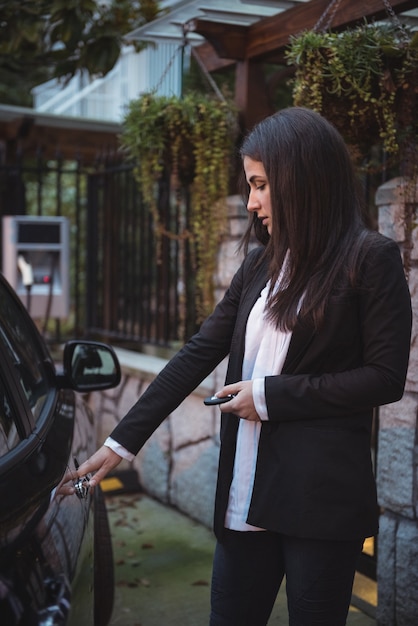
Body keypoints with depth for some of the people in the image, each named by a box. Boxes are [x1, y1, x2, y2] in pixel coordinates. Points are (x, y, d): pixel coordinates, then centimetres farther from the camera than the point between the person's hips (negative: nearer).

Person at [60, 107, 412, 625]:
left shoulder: (370, 258, -6)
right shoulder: (260, 262, 11)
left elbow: (386, 378, -9)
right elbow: (199, 353, 9)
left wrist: (271, 395, -11)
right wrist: (122, 441, 6)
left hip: (321, 497, -5)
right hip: (246, 493, 5)